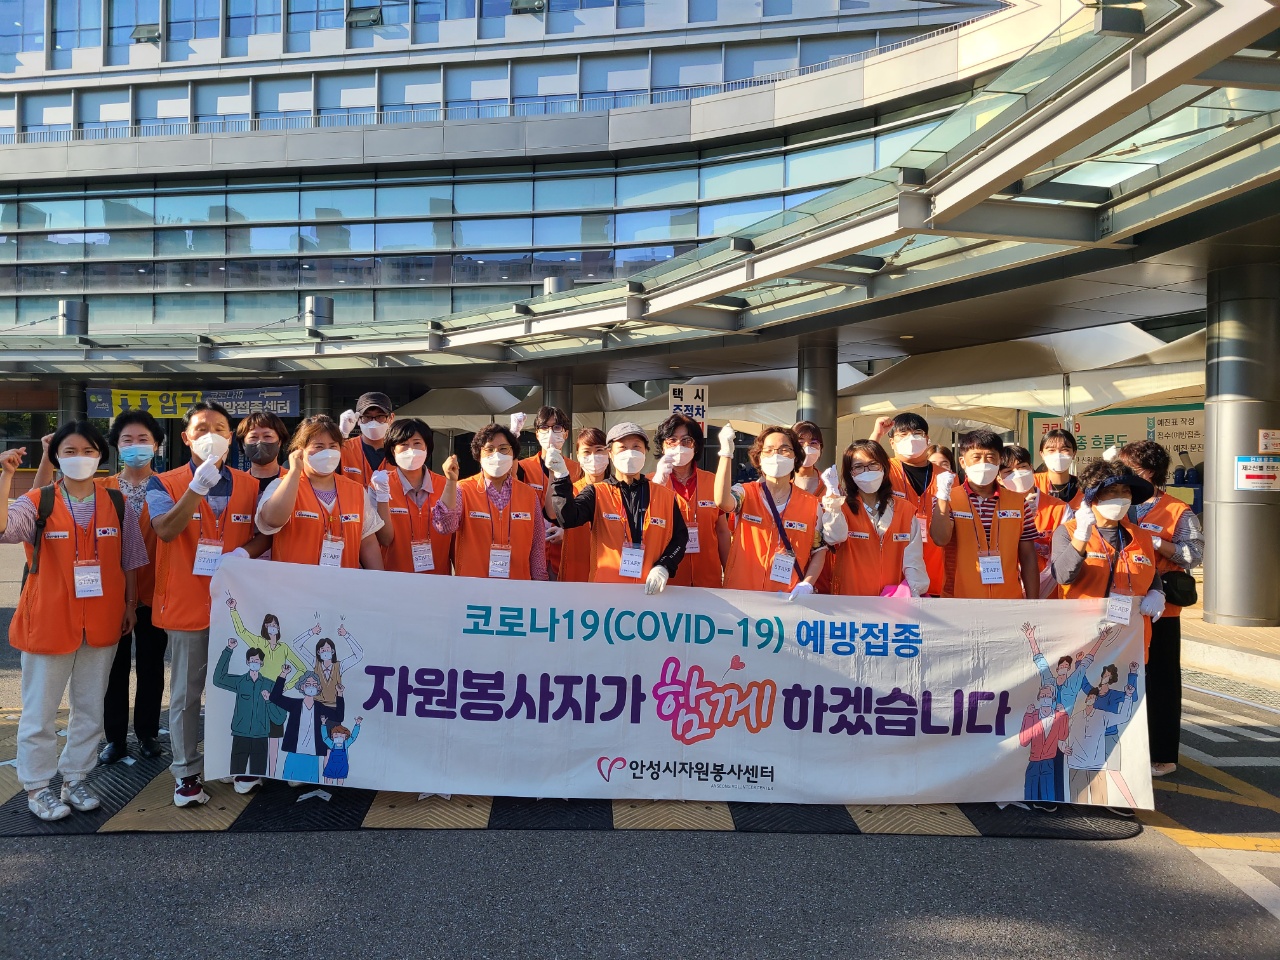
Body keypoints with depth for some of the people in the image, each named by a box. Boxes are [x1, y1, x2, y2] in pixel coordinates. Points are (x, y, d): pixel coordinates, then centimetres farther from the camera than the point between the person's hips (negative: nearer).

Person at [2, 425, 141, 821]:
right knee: (40, 711, 8)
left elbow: (130, 561, 7)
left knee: (90, 709, 13)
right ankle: (37, 788, 23)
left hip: (102, 624, 2)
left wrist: (130, 606, 5)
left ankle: (76, 779, 28)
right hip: (48, 622, -2)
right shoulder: (38, 503, -6)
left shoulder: (118, 504, 2)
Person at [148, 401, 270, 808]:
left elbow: (265, 534, 7)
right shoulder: (165, 483, -2)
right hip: (187, 603, -2)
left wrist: (244, 552, -14)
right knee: (185, 694, 7)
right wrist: (198, 486, -28)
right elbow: (166, 530, -18)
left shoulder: (249, 485, 5)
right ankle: (187, 773, 18)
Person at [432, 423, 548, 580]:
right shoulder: (463, 490, -2)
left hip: (517, 585, 2)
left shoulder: (529, 494, 4)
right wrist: (451, 481, -24)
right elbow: (445, 526, -18)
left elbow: (537, 545, 7)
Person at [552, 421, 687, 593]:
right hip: (606, 586, -1)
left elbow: (680, 536, 9)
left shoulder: (665, 496, 7)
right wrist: (561, 476, -27)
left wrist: (664, 567, -7)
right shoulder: (597, 493, 1)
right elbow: (568, 518, -15)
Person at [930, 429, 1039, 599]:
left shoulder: (1018, 503, 5)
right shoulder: (949, 499, -1)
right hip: (960, 601, -2)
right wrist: (943, 496, -25)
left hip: (1009, 599, 2)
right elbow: (940, 539, -17)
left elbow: (1028, 558, 7)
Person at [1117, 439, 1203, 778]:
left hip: (1159, 611, -5)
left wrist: (1153, 541, -19)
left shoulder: (1179, 512, -5)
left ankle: (1163, 755, 13)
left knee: (1161, 682, 3)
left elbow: (1193, 554, -15)